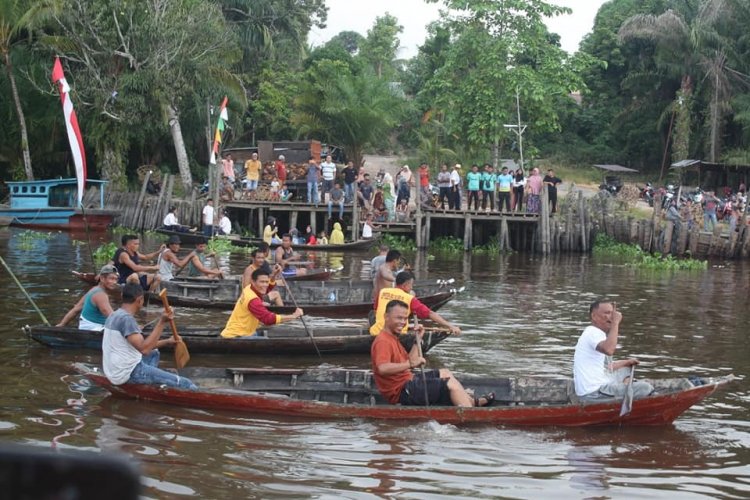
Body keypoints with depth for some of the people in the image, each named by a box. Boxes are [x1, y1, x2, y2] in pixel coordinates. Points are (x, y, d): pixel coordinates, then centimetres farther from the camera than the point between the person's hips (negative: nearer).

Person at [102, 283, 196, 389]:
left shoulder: (116, 315, 11)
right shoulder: (126, 318, -21)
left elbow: (140, 344, 17)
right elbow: (144, 349, -29)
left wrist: (167, 342, 18)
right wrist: (162, 322, -28)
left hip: (115, 371, 10)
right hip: (129, 374, -10)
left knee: (154, 353, 33)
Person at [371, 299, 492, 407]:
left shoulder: (393, 338, 15)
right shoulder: (383, 341, -20)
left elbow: (408, 362, 15)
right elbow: (382, 368, -37)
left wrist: (418, 340, 9)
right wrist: (410, 364, -35)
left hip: (407, 382, 11)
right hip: (401, 392, -11)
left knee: (444, 373, 25)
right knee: (451, 384, -11)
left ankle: (472, 402, 25)